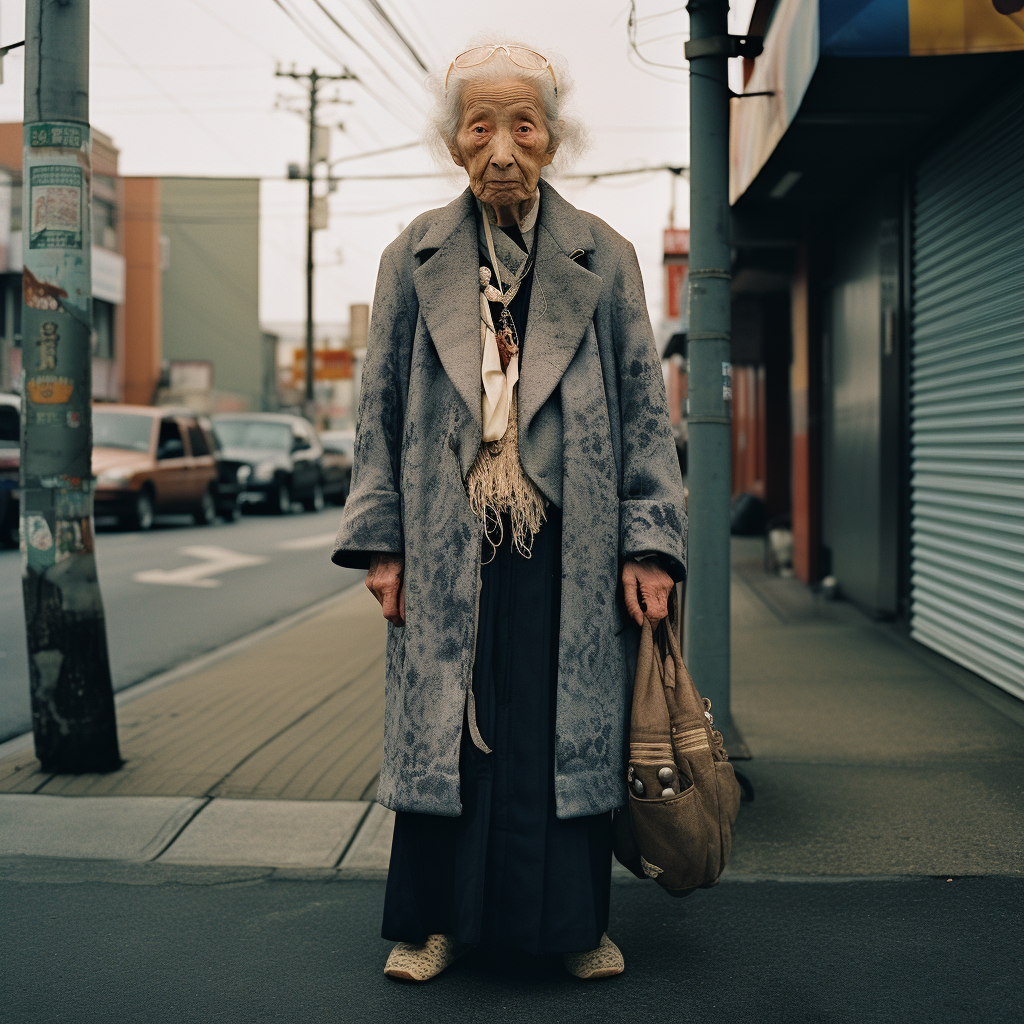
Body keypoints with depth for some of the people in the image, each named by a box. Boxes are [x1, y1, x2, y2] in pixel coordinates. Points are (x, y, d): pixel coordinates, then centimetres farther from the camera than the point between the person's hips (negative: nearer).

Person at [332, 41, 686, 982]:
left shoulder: (603, 260, 3)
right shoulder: (414, 261, 5)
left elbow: (645, 408, 3)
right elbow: (381, 409, 8)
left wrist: (648, 544, -4)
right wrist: (382, 541, 1)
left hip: (569, 545, 0)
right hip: (451, 546, 1)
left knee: (572, 726, 5)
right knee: (442, 726, 5)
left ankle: (577, 920, 20)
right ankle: (437, 920, 20)